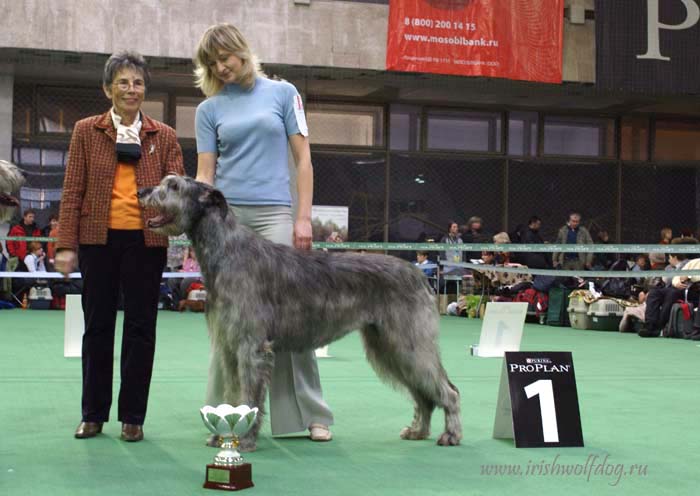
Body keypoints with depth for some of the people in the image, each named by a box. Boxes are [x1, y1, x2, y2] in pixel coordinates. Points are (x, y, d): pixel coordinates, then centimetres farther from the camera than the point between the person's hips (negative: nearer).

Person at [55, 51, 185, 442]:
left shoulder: (164, 136, 8)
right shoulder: (87, 131, 6)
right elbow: (73, 190, 3)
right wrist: (66, 244, -3)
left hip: (146, 240, 0)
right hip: (98, 239, 0)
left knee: (141, 325, 4)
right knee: (98, 324, 7)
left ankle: (133, 416, 13)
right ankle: (94, 414, 18)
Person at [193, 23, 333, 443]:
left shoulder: (282, 93, 6)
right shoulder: (209, 109, 10)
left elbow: (303, 158, 4)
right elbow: (205, 173, 7)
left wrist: (304, 217, -4)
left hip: (274, 214, -2)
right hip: (225, 217, 2)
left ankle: (311, 414, 6)